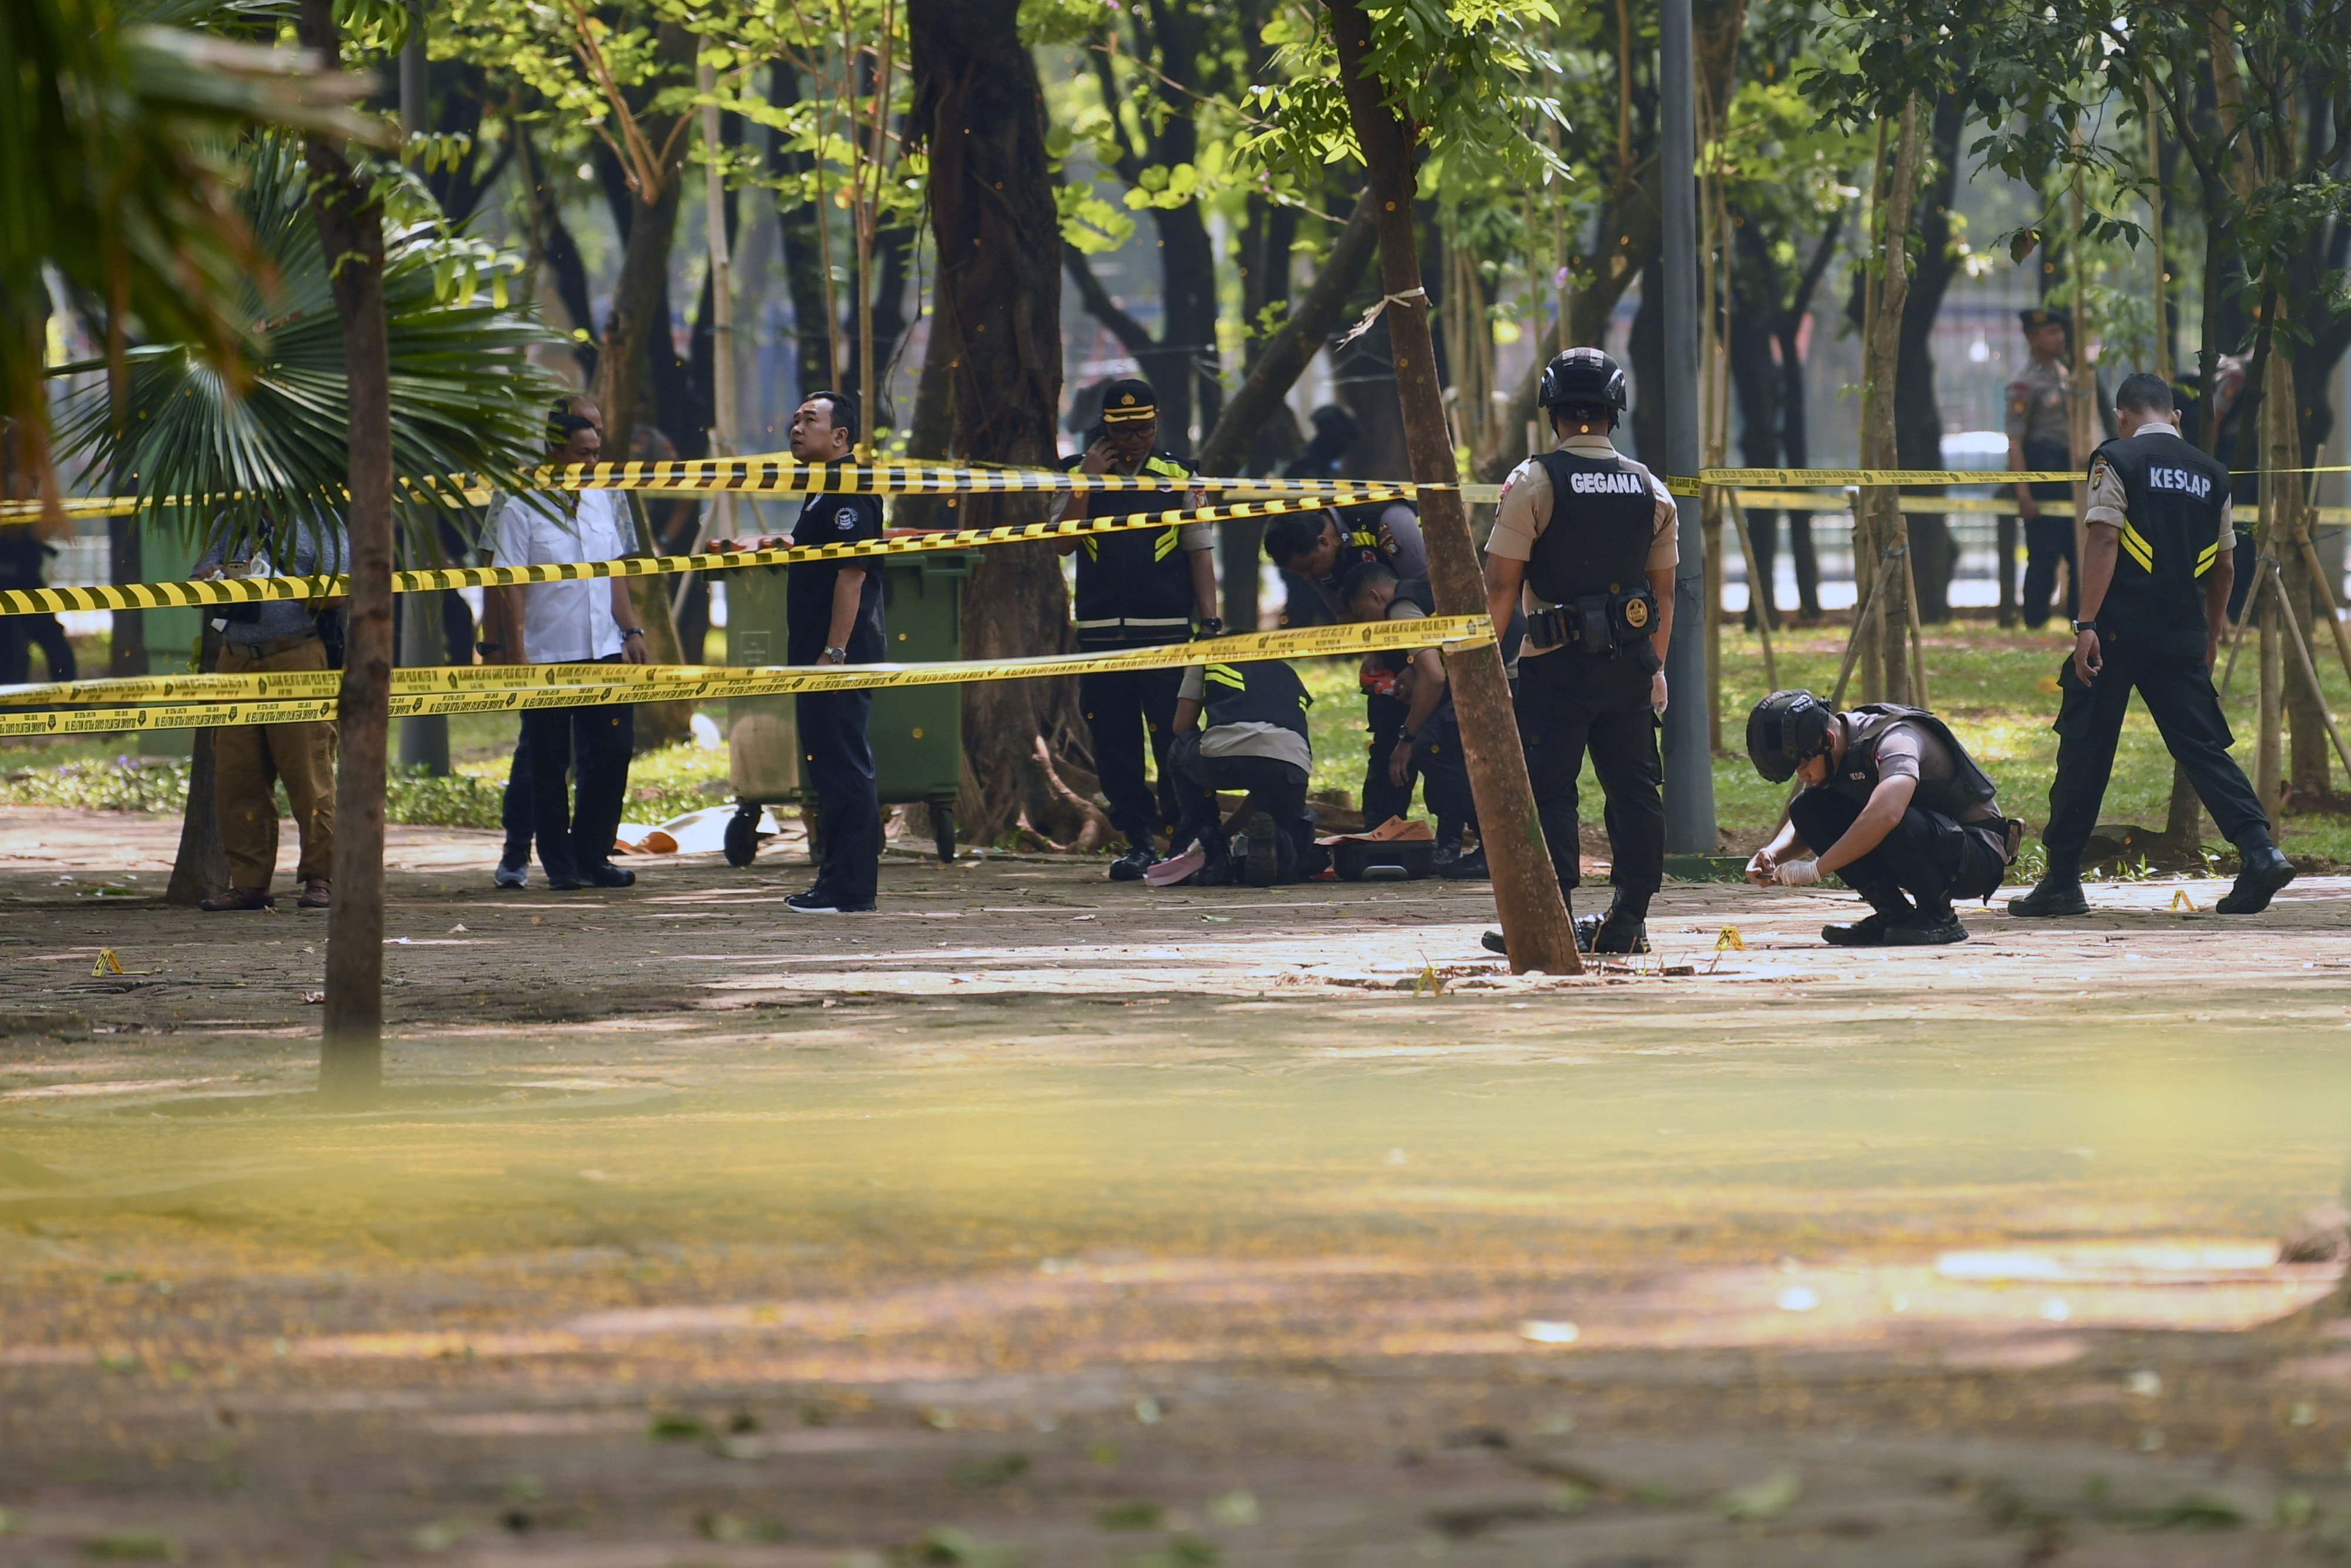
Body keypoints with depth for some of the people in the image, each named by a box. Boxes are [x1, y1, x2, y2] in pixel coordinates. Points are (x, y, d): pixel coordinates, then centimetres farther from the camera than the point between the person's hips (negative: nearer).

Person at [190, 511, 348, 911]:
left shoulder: (320, 522, 5)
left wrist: (276, 581, -16)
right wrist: (220, 578, -7)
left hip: (298, 658, -5)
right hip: (237, 662, 5)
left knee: (308, 773, -6)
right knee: (235, 776, 3)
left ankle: (321, 879, 0)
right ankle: (249, 882, 8)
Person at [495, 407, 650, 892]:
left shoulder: (603, 503, 11)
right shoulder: (523, 510, -6)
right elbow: (513, 587, -8)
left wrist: (631, 630, 10)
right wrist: (516, 652, -13)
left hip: (604, 652, 5)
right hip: (547, 655, -5)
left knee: (612, 751, 2)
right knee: (550, 765, 1)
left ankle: (592, 856, 13)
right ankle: (560, 864, 9)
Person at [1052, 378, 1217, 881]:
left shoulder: (1178, 476, 6)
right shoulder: (1080, 474, 9)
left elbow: (1200, 552, 7)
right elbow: (1063, 544, -2)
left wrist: (1209, 619, -2)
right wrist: (1087, 480, -8)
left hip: (1167, 631, -2)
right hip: (1100, 630, 2)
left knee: (1174, 740, -6)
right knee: (1114, 744, 3)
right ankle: (1139, 840, 10)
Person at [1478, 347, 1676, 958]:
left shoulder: (1533, 483, -7)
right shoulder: (1649, 489, 9)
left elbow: (1501, 586, -9)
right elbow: (1664, 592, 14)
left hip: (1557, 662, -5)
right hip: (1630, 663, 5)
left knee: (1548, 791, -3)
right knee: (1635, 787, 9)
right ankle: (1629, 920, 10)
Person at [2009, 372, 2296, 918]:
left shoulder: (2118, 461, -2)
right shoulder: (2211, 474, 13)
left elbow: (2103, 543, -11)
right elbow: (2224, 566, 17)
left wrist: (2086, 625, -14)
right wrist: (2210, 638, 27)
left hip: (2119, 630, -4)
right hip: (2182, 638, 4)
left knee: (2086, 751, 3)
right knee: (2203, 747, 6)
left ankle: (2062, 882, 6)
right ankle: (2259, 850, -13)